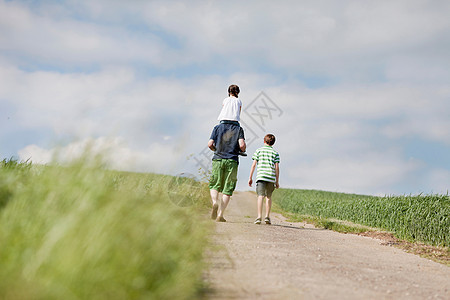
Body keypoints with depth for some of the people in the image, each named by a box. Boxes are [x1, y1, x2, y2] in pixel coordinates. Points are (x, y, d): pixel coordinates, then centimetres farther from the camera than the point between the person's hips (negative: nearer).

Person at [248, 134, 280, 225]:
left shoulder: (258, 151, 9)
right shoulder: (275, 153, 11)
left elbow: (254, 164, 4)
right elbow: (277, 167, 5)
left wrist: (250, 178, 7)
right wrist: (277, 181, 9)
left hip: (261, 176, -1)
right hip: (271, 177, 1)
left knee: (260, 196, -8)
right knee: (269, 197, 15)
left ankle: (259, 217, -20)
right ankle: (267, 216, 12)